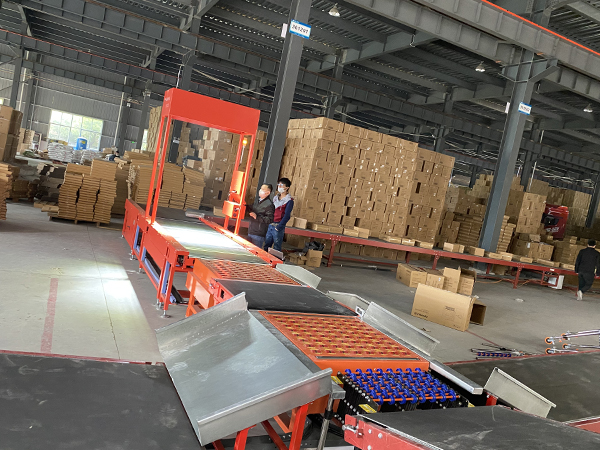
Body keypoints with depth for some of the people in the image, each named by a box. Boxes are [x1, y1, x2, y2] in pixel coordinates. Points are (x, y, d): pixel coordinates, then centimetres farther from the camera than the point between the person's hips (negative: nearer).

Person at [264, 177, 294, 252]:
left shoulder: (289, 201, -8)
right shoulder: (275, 198, 14)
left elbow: (287, 216, -14)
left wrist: (279, 227, -18)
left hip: (278, 227, -6)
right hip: (270, 225, 6)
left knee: (276, 249, 0)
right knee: (266, 246, 11)